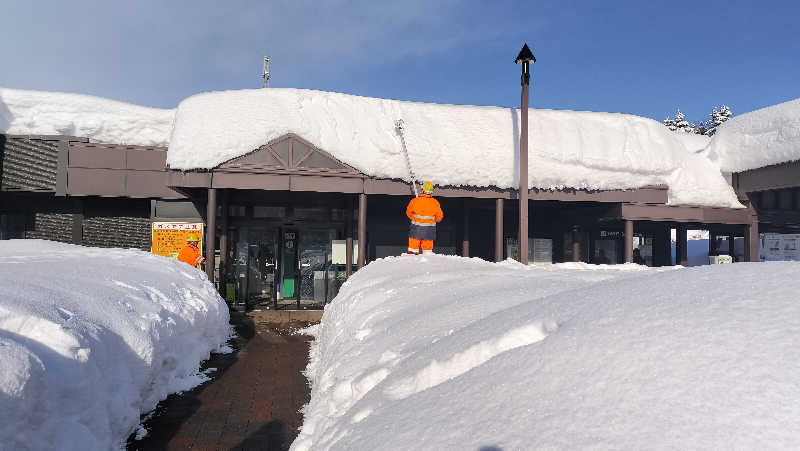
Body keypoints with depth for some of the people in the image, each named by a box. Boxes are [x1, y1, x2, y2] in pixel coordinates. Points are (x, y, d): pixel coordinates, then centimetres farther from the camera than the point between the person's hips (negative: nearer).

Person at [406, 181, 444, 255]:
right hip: (429, 229, 1)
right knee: (427, 246, 11)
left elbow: (408, 212, 4)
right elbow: (439, 216, 3)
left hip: (416, 227, -1)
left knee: (414, 244, 10)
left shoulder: (414, 201, -11)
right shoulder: (435, 202, -8)